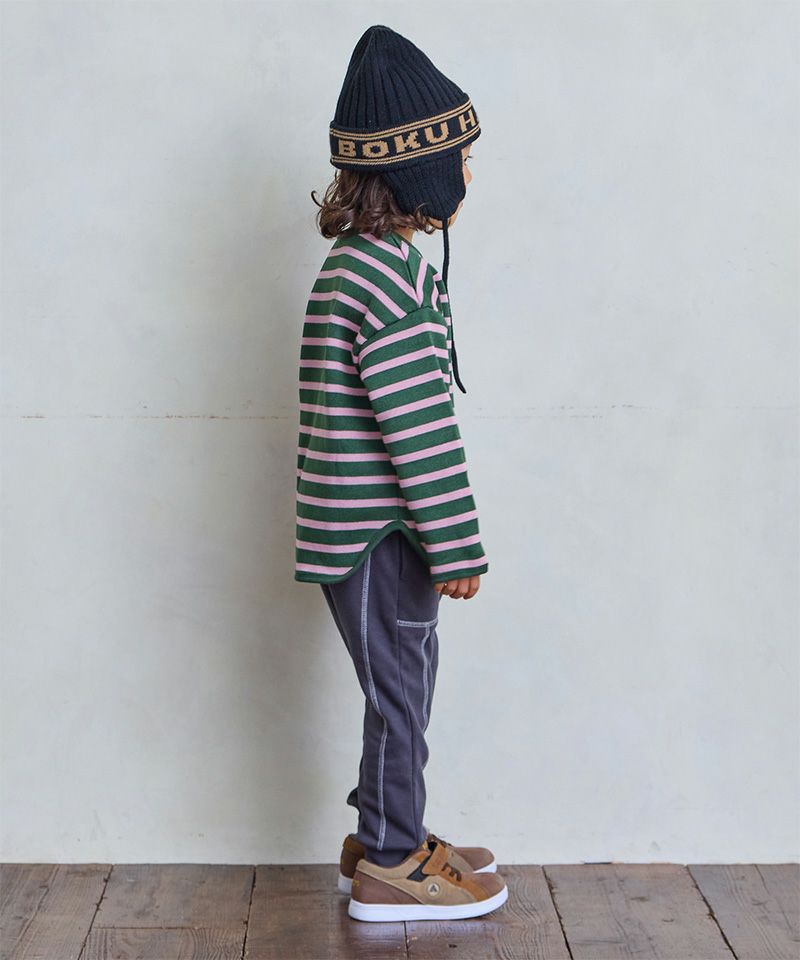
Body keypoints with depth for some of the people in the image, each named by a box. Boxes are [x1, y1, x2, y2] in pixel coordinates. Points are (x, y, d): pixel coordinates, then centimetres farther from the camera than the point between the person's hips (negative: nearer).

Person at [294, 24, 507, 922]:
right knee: (400, 689, 3)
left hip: (372, 521, 10)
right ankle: (390, 868, 19)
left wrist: (443, 537, 23)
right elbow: (419, 425, -23)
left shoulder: (362, 262, 13)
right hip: (378, 532, -10)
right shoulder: (390, 272, -21)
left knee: (405, 682, 19)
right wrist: (459, 545, -17)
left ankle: (387, 839, 33)